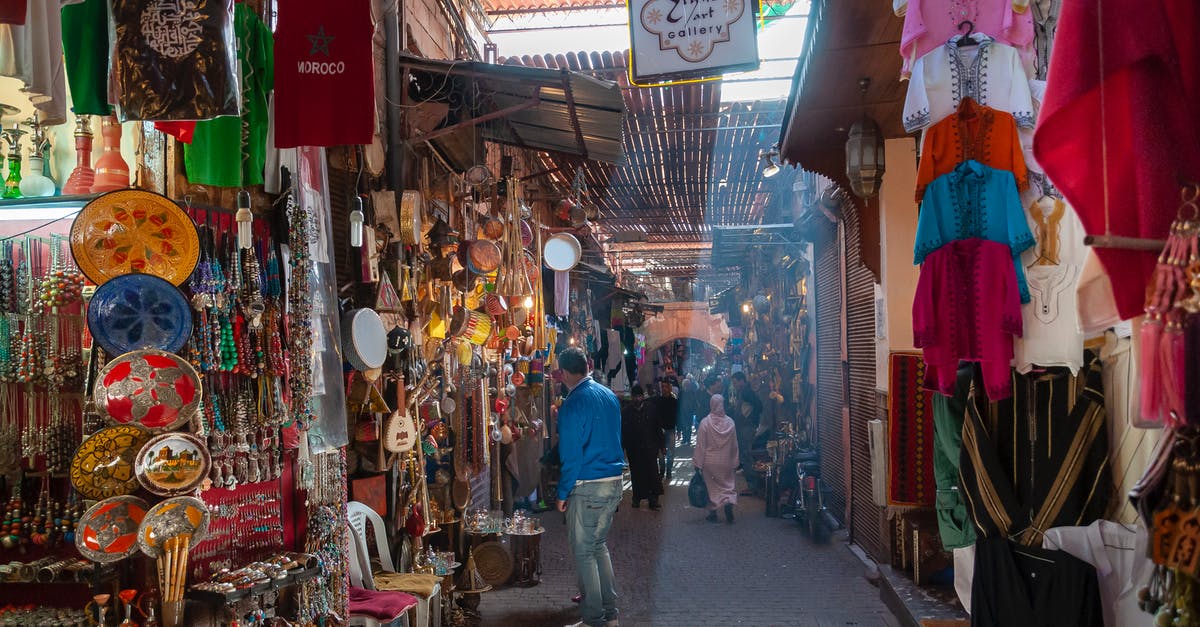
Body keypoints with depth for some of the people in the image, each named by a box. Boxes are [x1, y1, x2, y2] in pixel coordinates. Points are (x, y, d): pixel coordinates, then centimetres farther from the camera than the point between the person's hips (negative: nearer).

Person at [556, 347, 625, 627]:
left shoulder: (573, 405, -16)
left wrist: (562, 494, -7)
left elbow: (571, 455, -16)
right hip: (615, 481, 8)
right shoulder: (610, 396, 7)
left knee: (583, 551, 3)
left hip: (588, 487, -8)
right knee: (599, 544, 20)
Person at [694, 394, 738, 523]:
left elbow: (700, 445, -10)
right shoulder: (730, 422, -6)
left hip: (709, 462, -1)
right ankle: (729, 503, -13)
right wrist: (735, 463, 12)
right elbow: (734, 445, 2)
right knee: (728, 485, 12)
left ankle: (713, 513, 14)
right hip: (726, 462, 2)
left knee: (711, 487, 11)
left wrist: (698, 463, -1)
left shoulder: (705, 422, -14)